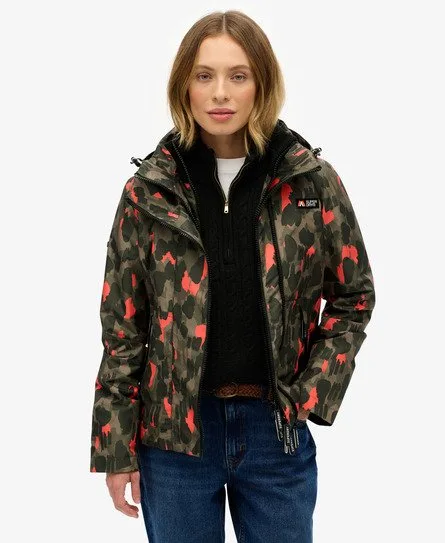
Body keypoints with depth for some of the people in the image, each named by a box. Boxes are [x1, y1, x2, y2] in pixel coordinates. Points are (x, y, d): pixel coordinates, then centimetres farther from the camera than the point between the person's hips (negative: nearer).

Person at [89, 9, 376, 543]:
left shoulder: (312, 181, -4)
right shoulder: (149, 189, -4)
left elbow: (353, 294, 5)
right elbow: (122, 323, -1)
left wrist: (311, 394, -5)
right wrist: (115, 445, -2)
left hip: (276, 428, 0)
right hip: (175, 430, 0)